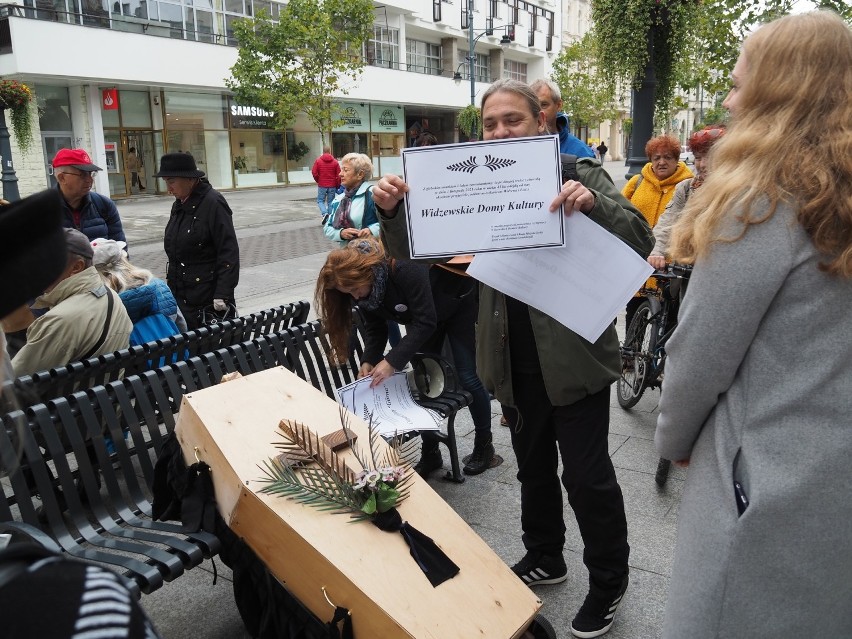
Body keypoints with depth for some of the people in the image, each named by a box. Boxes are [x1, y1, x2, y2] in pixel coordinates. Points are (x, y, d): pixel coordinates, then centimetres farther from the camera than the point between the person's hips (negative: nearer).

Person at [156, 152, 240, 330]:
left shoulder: (212, 203, -13)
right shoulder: (179, 205, 10)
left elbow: (229, 252, -16)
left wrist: (222, 294, -21)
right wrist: (171, 281, 18)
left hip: (207, 295, -7)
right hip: (179, 294, 7)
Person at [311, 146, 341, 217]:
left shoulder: (318, 161, -2)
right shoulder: (335, 162, -1)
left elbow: (314, 172, -7)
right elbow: (339, 175, -3)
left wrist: (318, 181, 10)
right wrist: (337, 185, 8)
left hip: (322, 185, -1)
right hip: (332, 186, 1)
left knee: (320, 201, 8)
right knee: (330, 202, 9)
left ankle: (324, 213, -15)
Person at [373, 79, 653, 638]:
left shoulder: (580, 175, -7)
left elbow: (641, 242, -13)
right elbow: (416, 250, 2)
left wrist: (594, 204, -31)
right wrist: (393, 210, -19)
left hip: (573, 355, -4)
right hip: (515, 359, 5)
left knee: (587, 474, 4)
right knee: (533, 465, 20)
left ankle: (609, 582, 27)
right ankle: (545, 557, 42)